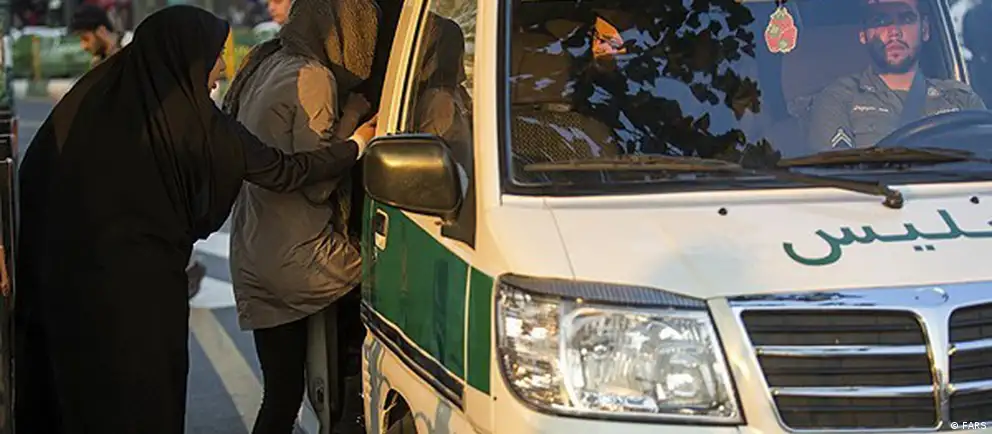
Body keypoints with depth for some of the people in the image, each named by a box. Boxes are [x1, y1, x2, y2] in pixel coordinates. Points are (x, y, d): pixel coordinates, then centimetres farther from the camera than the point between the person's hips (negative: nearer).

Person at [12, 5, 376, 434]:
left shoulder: (92, 98, 0)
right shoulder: (193, 122, -10)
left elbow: (33, 176, 0)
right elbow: (286, 171, -2)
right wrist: (356, 145, 13)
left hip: (64, 280, 5)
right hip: (141, 290, -5)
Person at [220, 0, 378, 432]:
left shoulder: (265, 66, 14)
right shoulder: (313, 78, -14)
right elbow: (317, 183, -13)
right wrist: (352, 118, -4)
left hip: (253, 262, 9)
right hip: (299, 262, -9)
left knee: (281, 394, 12)